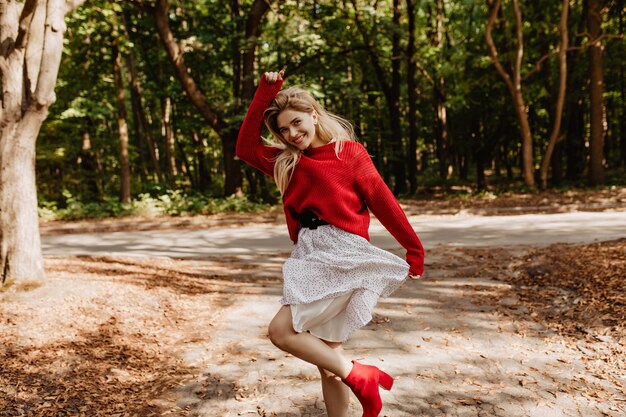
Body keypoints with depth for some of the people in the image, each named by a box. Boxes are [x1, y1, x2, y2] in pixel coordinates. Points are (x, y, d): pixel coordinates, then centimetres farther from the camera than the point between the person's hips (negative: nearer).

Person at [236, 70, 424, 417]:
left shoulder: (349, 152, 0)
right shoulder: (287, 161, 15)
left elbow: (383, 202, -2)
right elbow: (246, 147, 5)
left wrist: (414, 249, -1)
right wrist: (265, 93, 3)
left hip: (342, 255, -7)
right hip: (309, 257, 7)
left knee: (281, 331, -16)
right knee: (325, 356, 9)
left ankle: (360, 377, -3)